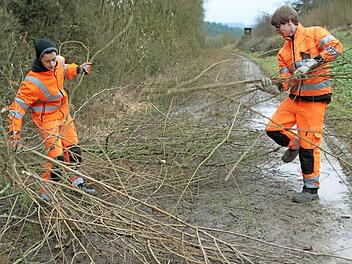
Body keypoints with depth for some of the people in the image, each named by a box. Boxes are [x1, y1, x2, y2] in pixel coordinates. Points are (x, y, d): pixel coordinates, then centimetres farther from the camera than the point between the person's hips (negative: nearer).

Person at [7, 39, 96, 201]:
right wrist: (14, 133, -33)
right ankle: (46, 192, 9)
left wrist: (79, 69, 6)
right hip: (47, 120, -7)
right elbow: (17, 107, -28)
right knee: (56, 156, -10)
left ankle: (76, 181, 36)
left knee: (73, 149, 16)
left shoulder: (59, 62, -13)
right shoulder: (32, 82, -32)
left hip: (63, 114, 7)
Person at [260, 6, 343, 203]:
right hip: (294, 98, 7)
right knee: (273, 129, 0)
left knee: (309, 145, -3)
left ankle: (311, 189, 11)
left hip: (315, 100, -7)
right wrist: (273, 85, -12)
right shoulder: (284, 52, 14)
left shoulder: (314, 33, -4)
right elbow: (286, 81, 9)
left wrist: (311, 63, -26)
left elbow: (336, 47, -19)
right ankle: (293, 144, 33)